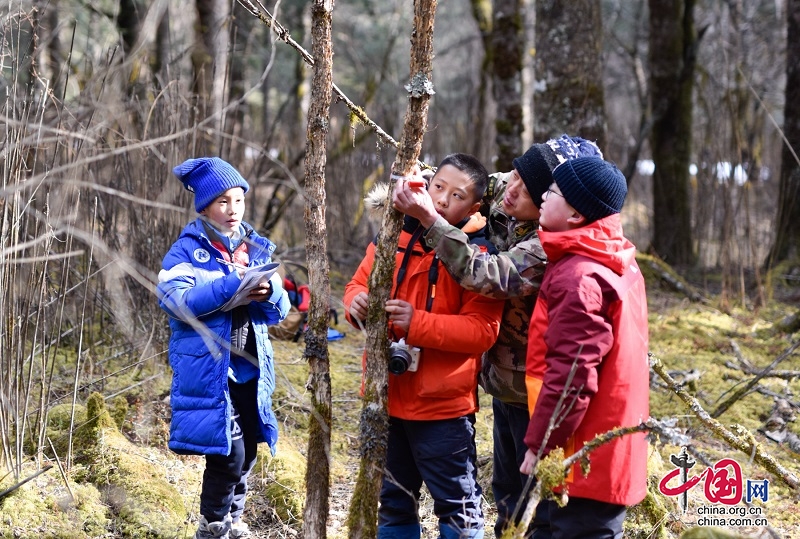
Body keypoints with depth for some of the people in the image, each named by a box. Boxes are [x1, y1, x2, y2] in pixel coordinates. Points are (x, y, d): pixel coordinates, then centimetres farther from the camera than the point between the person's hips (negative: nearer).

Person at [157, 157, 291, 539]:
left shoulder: (255, 248, 12)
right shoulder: (187, 250, -3)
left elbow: (280, 311, 9)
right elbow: (176, 299, -20)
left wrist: (268, 293, -15)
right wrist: (232, 285, -26)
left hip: (250, 371, 5)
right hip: (208, 371, -5)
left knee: (246, 455, 9)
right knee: (228, 454, -12)